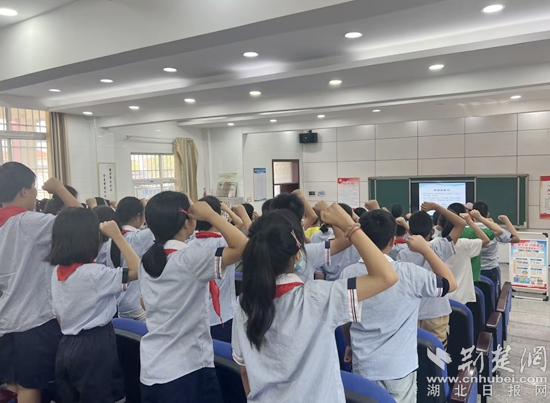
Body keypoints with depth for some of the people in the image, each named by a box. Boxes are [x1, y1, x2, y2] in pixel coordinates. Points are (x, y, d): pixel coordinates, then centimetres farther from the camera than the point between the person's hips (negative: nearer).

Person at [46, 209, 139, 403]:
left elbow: (58, 314, 11)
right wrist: (117, 236, -20)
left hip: (67, 347, 8)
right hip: (95, 346, -8)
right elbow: (137, 270, -22)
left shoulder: (57, 272, 3)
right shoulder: (94, 273, -22)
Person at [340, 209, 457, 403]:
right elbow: (450, 283, -2)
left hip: (363, 367, 2)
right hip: (399, 367, -1)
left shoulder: (348, 274, -10)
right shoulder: (408, 273, -19)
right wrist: (425, 248, 1)